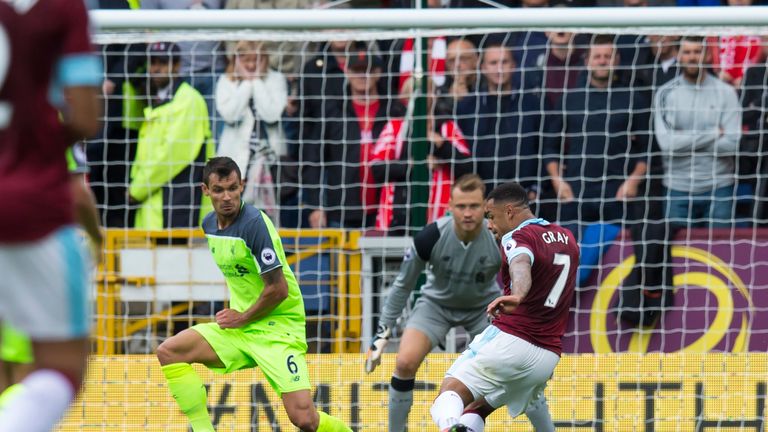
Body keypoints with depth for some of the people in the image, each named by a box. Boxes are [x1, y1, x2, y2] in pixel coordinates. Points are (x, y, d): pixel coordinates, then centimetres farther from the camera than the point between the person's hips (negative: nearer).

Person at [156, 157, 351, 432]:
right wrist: (233, 311, 13)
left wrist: (243, 318, -8)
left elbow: (278, 289, -20)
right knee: (169, 351, -9)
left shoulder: (254, 223, -19)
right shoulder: (209, 224, 5)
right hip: (240, 324, 8)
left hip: (276, 326, -8)